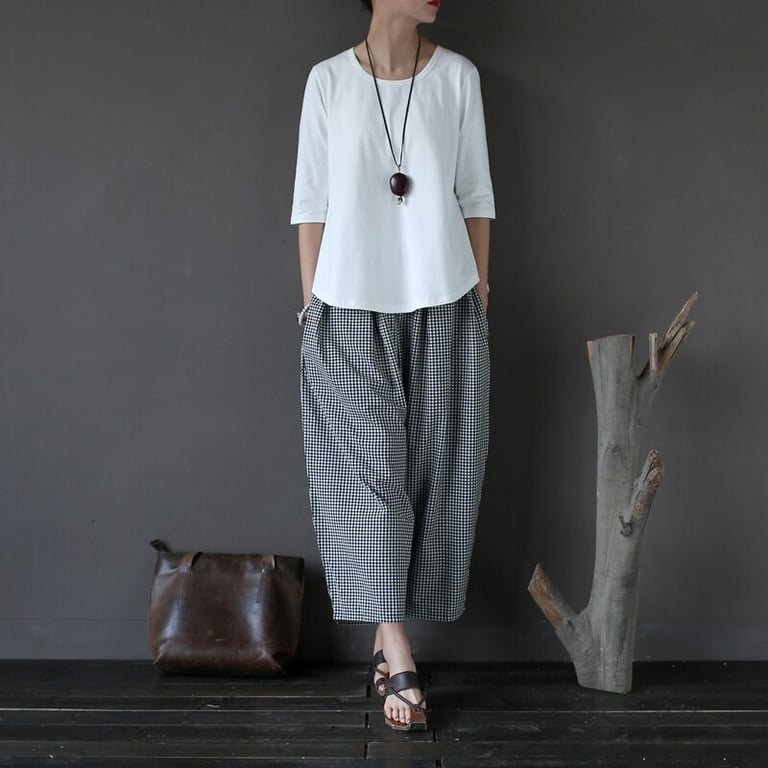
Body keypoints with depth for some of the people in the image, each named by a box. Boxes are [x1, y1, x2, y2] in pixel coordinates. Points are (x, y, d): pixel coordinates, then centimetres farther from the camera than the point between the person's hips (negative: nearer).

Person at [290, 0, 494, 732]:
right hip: (352, 310, -1)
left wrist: (481, 292, 4)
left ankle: (387, 641, 18)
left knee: (429, 470, 3)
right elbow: (311, 200, 3)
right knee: (370, 469, -4)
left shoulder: (458, 76, 5)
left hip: (443, 308, 2)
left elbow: (475, 195, 7)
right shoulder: (328, 79, 3)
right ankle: (399, 659, 1)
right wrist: (310, 302, 0)